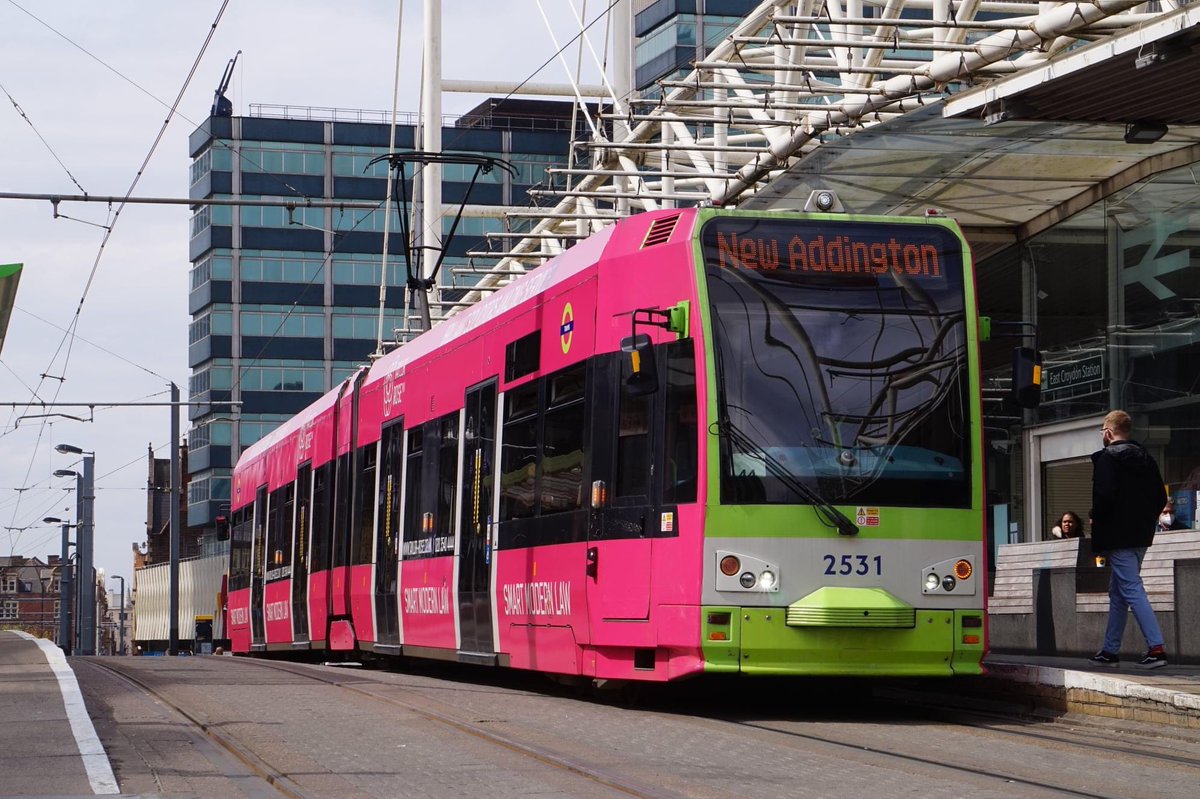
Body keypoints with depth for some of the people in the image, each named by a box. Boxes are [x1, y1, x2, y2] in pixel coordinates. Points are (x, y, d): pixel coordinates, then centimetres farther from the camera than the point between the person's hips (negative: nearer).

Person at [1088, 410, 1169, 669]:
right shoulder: (1145, 458, 13)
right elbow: (1161, 497, 13)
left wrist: (1096, 519, -6)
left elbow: (1104, 495, -22)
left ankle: (1156, 648, -21)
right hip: (1141, 534, 8)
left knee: (1132, 590, -11)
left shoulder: (1108, 458, -11)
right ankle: (1110, 651, 22)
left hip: (1117, 536, -8)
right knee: (1117, 592, 17)